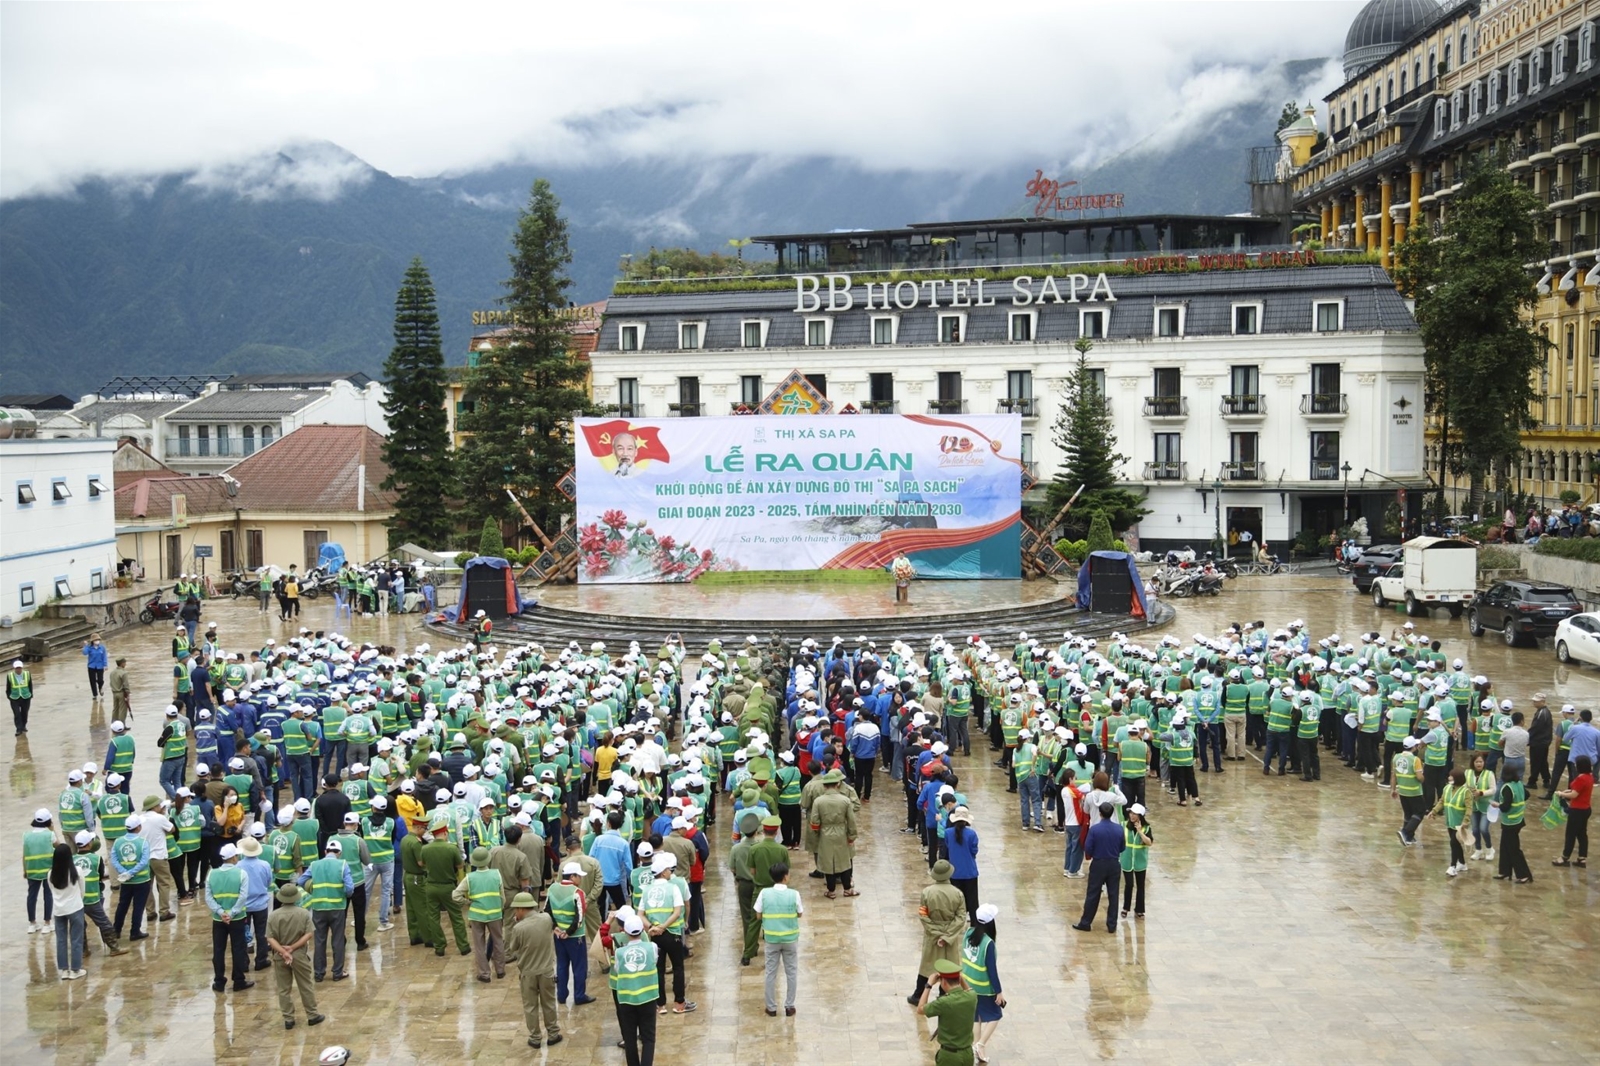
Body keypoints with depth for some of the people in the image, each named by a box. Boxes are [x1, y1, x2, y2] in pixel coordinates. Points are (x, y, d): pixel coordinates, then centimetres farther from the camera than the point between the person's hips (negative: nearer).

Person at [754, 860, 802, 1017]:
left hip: (771, 938, 1)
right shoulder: (793, 894, -12)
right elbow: (799, 914, 0)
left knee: (771, 973, 12)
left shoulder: (765, 893, -9)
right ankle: (789, 1007, 18)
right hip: (790, 938, -1)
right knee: (791, 972, 14)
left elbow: (759, 915, -2)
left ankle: (771, 1008, 18)